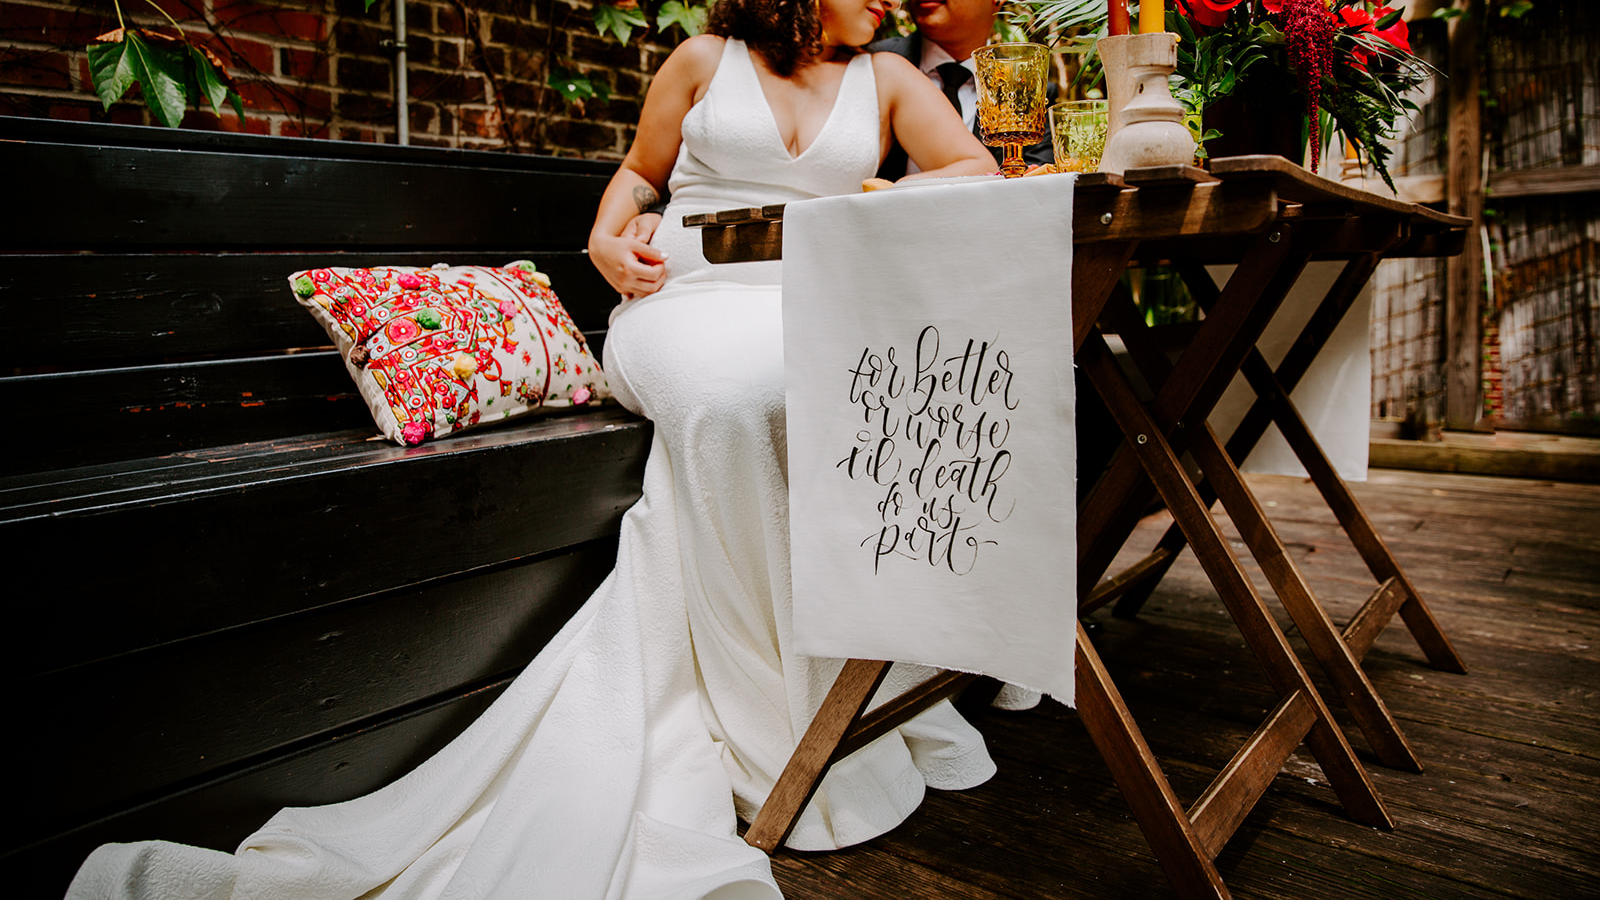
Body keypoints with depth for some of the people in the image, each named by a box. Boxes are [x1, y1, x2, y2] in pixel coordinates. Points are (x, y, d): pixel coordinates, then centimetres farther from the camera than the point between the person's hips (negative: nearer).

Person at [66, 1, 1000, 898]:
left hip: (813, 315, 3)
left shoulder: (886, 78, 19)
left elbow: (978, 168, 9)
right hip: (679, 301, -2)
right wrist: (605, 239, 3)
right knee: (722, 392, -38)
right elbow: (640, 172, 24)